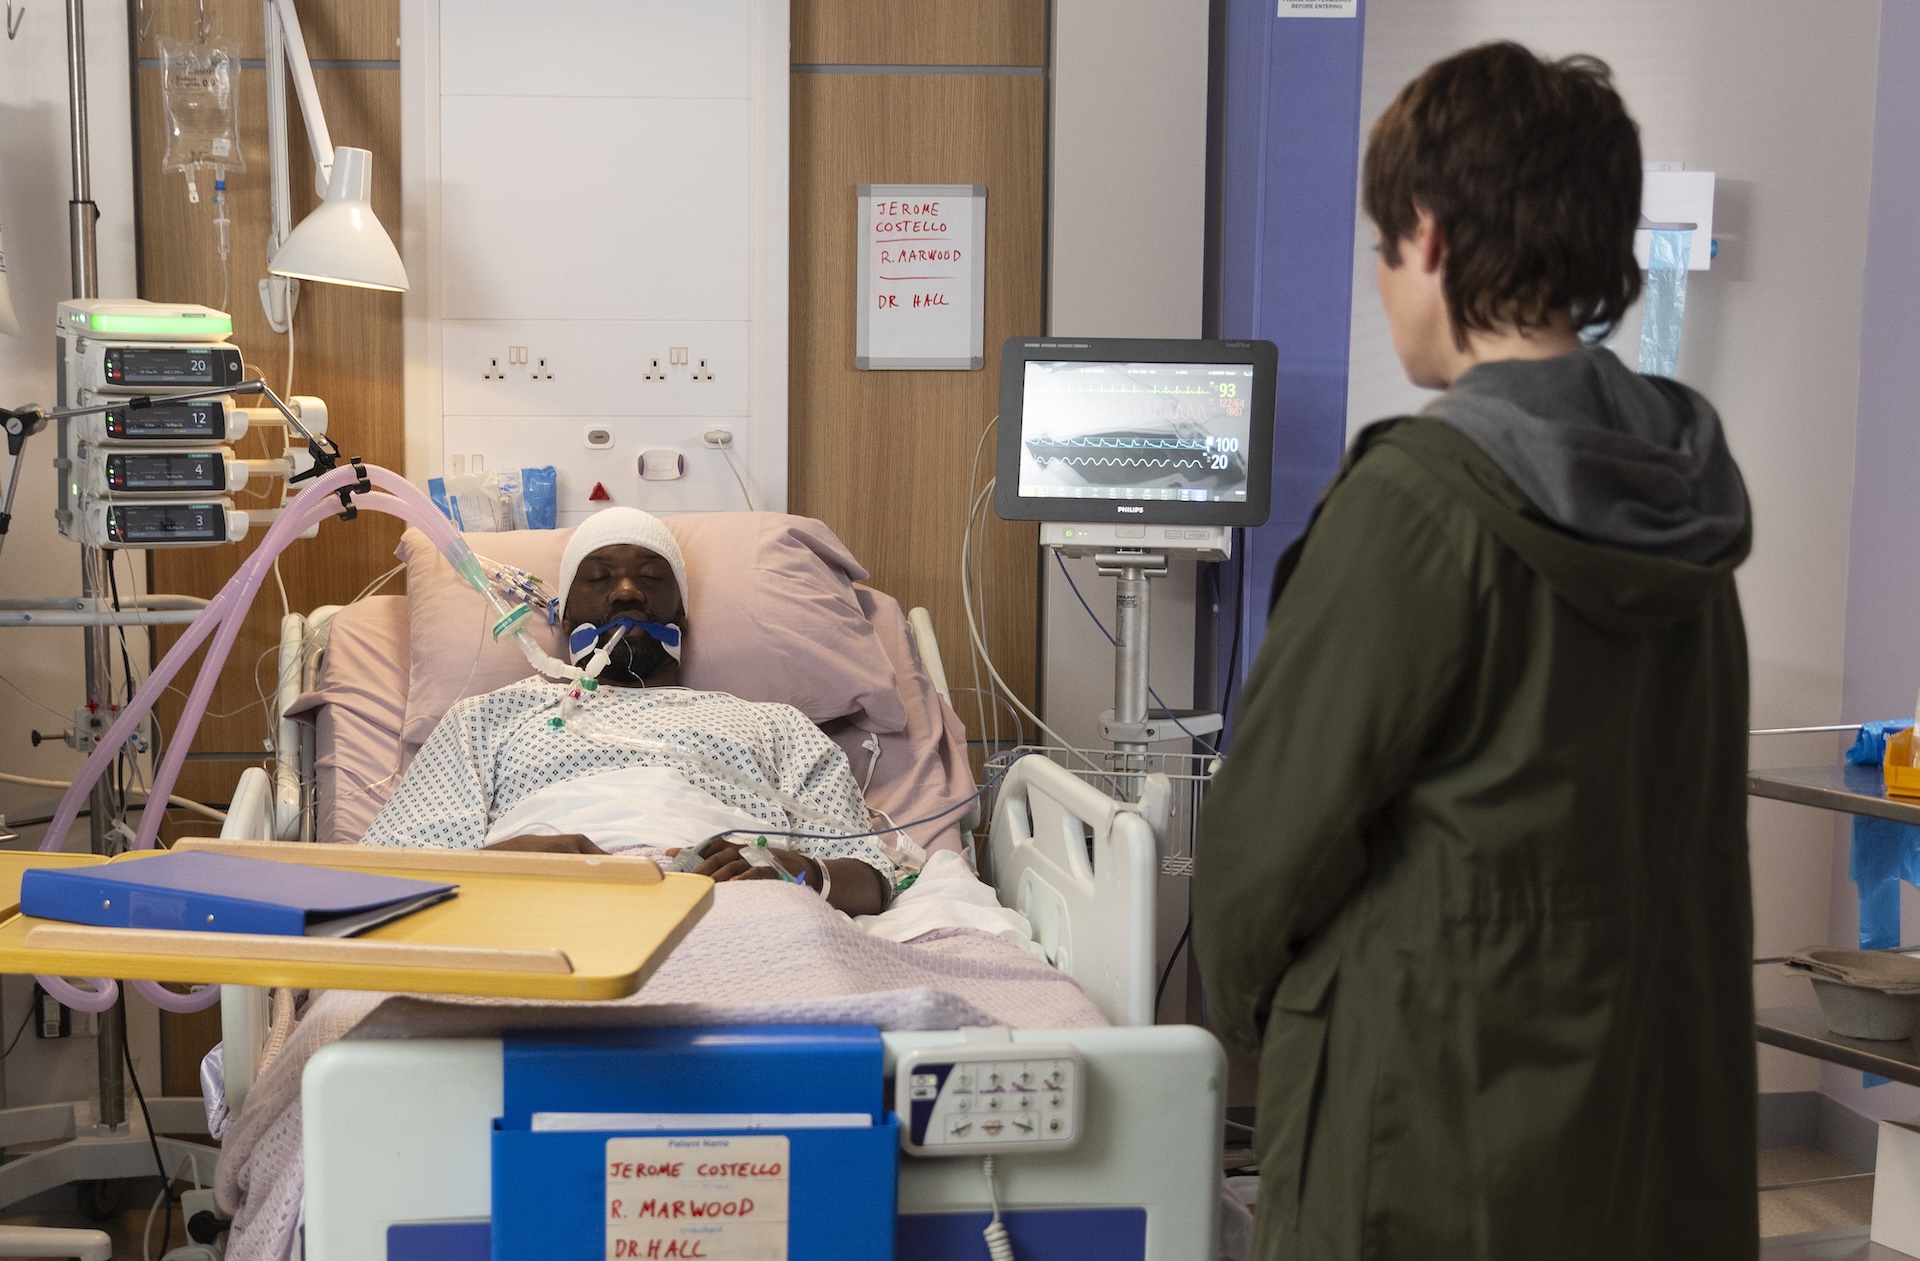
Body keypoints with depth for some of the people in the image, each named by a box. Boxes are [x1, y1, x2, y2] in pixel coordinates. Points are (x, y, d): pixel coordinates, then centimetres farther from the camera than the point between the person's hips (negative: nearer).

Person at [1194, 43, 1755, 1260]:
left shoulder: (1417, 498, -19)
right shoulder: (1686, 492, 4)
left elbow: (1280, 810, -14)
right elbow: (1699, 818, 11)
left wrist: (1241, 1000, 4)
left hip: (1443, 1118, -7)